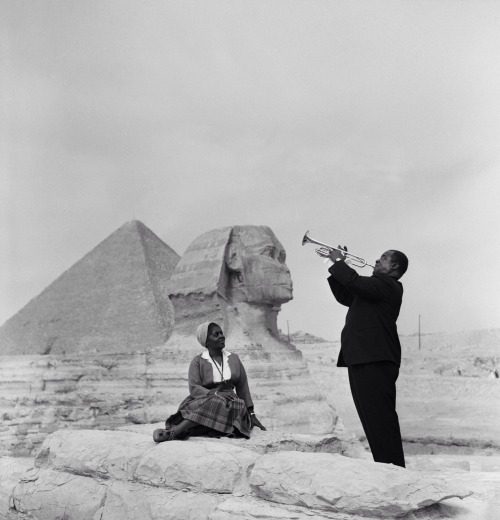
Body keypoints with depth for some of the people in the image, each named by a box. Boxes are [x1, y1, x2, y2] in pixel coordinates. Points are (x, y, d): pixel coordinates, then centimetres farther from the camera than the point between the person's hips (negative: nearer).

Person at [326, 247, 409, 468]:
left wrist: (338, 262, -6)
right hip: (362, 359, 11)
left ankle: (394, 467, -10)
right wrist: (337, 267, 19)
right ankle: (384, 466, 18)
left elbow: (356, 282, -21)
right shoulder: (377, 286, 25)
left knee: (380, 417, -12)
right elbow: (345, 296, 27)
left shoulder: (389, 285, -6)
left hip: (375, 360, -11)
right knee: (372, 417, 12)